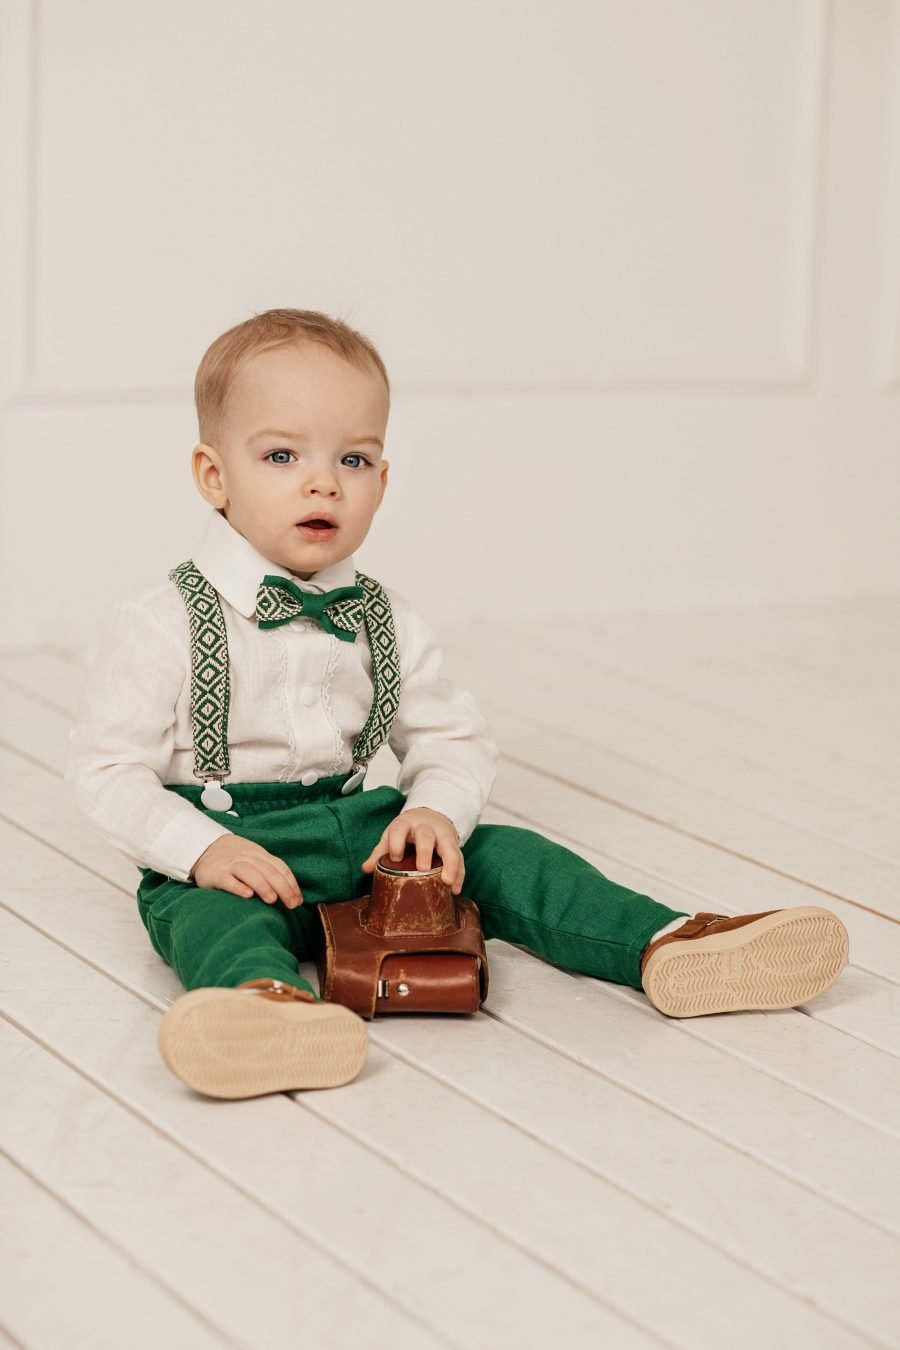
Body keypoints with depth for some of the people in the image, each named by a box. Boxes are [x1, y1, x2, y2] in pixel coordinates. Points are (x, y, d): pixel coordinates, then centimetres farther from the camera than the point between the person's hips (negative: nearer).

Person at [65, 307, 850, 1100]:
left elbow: (453, 738, 12)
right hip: (223, 846, -5)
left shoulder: (387, 623, 6)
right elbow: (107, 773, -9)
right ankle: (263, 996, -68)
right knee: (211, 914, -37)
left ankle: (666, 948, -20)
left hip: (359, 832, 6)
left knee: (500, 854, -10)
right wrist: (202, 850, -25)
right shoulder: (162, 627, -9)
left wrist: (435, 809, -12)